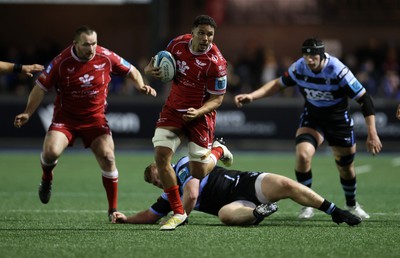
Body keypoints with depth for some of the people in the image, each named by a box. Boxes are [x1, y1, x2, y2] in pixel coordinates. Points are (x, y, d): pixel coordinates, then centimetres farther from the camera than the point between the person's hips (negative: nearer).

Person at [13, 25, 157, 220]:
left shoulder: (106, 58, -9)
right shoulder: (61, 62, -14)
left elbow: (131, 71, 7)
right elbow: (41, 87, -6)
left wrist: (141, 87, -11)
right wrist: (27, 113, -15)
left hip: (95, 118, 1)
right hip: (65, 117, -1)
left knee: (107, 157, -15)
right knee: (51, 151, -24)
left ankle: (113, 209, 1)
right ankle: (47, 179, 14)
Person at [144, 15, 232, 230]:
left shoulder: (216, 62, -21)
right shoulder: (177, 44, -7)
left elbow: (217, 99, -15)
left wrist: (198, 112, -32)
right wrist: (150, 69, -9)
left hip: (200, 114, -4)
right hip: (173, 109, 4)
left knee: (199, 172, -2)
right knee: (161, 156, -13)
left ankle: (218, 151, 35)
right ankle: (178, 213, -2)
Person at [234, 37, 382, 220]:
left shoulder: (338, 71, -27)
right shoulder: (299, 68, -16)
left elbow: (364, 99, -23)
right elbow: (278, 84, 4)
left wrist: (372, 134, -26)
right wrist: (252, 96, -8)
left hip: (339, 120, -2)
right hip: (312, 118, 2)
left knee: (346, 167, 9)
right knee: (302, 155, -23)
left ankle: (352, 205, 39)